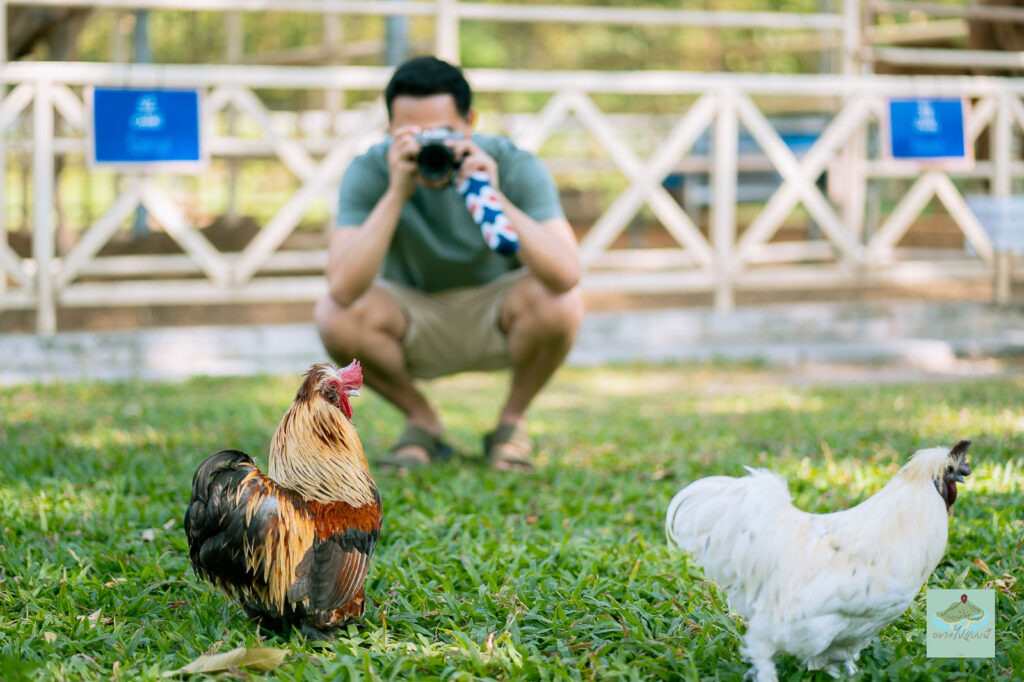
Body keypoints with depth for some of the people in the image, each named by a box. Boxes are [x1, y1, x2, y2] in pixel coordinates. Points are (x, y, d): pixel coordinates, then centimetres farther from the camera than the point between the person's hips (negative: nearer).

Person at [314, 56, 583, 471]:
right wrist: (396, 194, -43)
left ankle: (512, 422, -3)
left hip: (496, 315, -1)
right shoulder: (370, 172, -22)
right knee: (335, 317, -28)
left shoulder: (514, 167, -24)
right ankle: (422, 423, 0)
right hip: (413, 323, 1)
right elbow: (343, 289, -37)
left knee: (558, 300, -32)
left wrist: (494, 198, -47)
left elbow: (566, 274, -38)